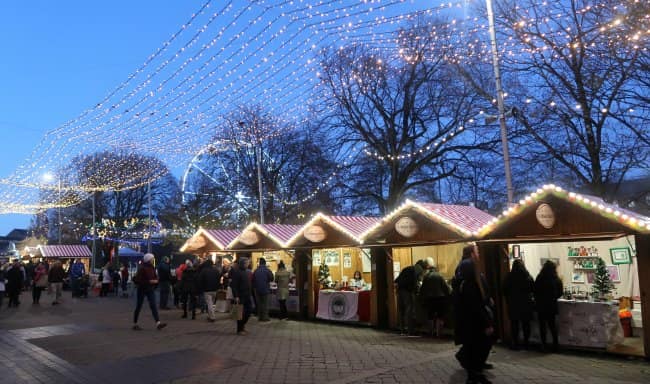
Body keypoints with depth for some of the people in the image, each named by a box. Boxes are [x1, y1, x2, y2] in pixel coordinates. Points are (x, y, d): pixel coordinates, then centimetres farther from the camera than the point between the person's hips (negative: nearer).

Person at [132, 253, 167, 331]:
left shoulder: (152, 268, 8)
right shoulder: (142, 268, -14)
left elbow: (155, 277, 16)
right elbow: (138, 280, -18)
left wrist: (155, 280, -6)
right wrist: (149, 281, -22)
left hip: (150, 289, 6)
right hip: (142, 289, -6)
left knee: (153, 305, -5)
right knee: (138, 306, 5)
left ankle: (158, 323, -13)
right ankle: (135, 324, 19)